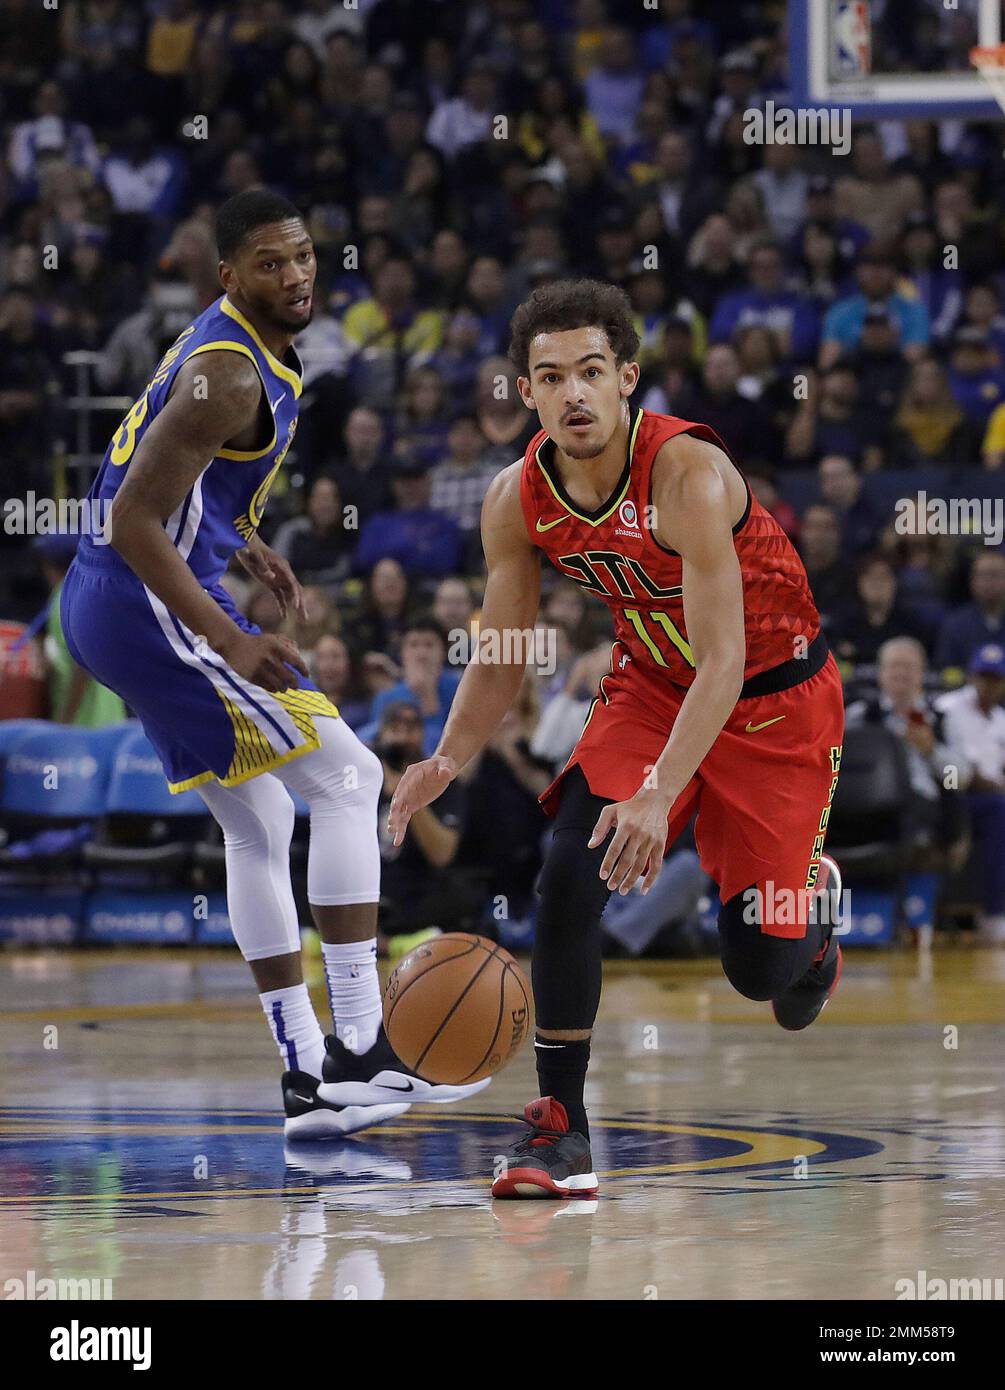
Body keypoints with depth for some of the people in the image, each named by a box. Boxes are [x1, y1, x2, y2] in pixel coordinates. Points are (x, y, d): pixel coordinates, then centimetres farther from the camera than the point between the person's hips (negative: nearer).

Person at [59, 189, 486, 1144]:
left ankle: (307, 1076, 15)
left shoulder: (247, 344, 13)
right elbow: (134, 522, -24)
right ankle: (357, 1047, -13)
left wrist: (243, 544, 23)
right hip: (146, 606, -11)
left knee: (259, 826, 14)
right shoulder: (228, 375, -19)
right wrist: (230, 643, -25)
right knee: (346, 779, -10)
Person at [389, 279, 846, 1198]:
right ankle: (561, 1128, -12)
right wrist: (448, 762, -22)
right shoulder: (518, 501, -14)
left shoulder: (689, 474, -32)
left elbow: (724, 662, -35)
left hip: (775, 697, -4)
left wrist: (660, 793, -46)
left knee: (757, 967, -3)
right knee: (570, 874, -21)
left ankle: (811, 901, 36)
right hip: (650, 684, 4)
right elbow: (500, 662, -3)